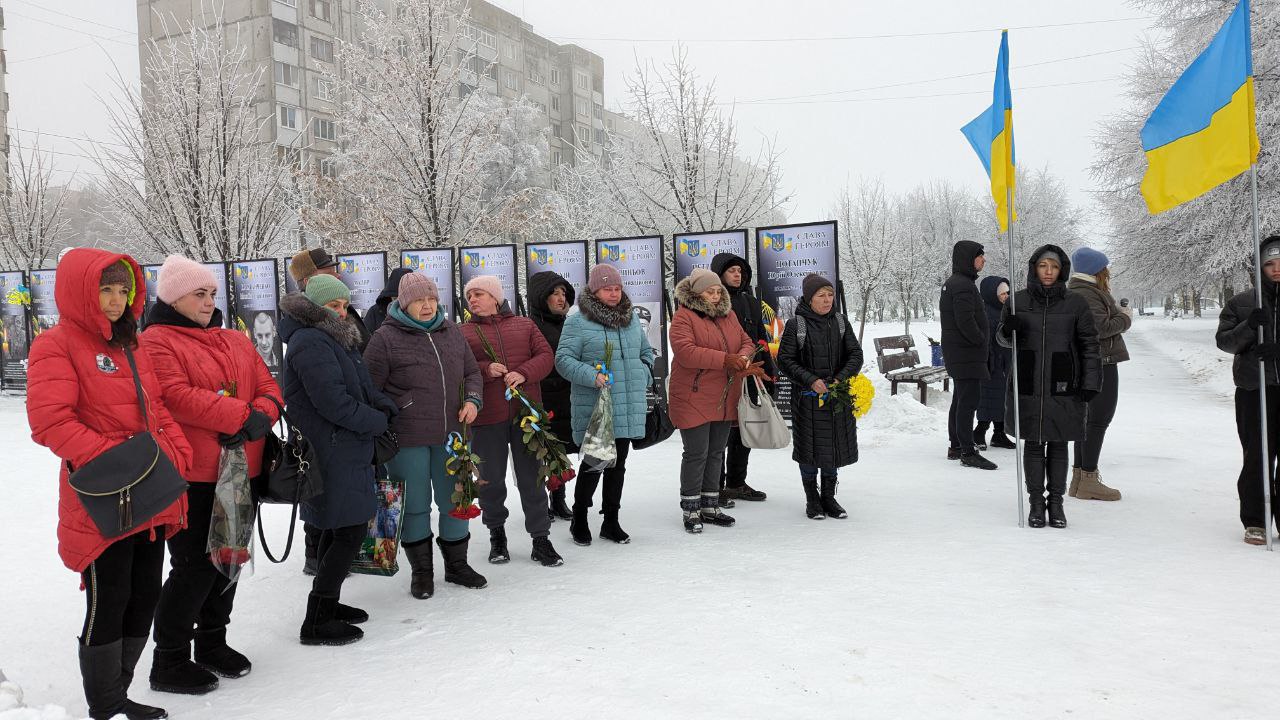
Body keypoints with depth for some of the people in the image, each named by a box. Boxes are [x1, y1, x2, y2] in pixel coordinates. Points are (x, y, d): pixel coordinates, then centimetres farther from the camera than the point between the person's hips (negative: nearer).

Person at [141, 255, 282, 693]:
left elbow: (269, 388, 8)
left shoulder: (236, 341, 15)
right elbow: (176, 396, -21)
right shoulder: (157, 342, -6)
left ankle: (212, 642, 33)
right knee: (196, 567, -4)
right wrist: (241, 416, -23)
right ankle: (169, 661, 13)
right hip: (191, 475, -7)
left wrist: (260, 417, -14)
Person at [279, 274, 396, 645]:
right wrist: (378, 422, -11)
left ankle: (327, 604, 31)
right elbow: (333, 402, -23)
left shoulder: (335, 339, 17)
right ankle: (316, 622, 0)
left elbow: (361, 387, 19)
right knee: (350, 532, -8)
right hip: (332, 453, -11)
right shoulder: (311, 343, -16)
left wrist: (384, 408, 0)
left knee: (337, 529, 18)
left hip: (343, 450, 11)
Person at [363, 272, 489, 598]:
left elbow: (471, 372, 18)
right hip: (407, 440, -5)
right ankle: (421, 571, 24)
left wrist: (472, 400, 0)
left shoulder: (451, 331, 9)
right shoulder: (386, 338, -7)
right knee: (415, 505, 6)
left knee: (455, 502, 13)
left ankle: (457, 565, 31)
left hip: (450, 435, 5)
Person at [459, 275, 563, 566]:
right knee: (491, 479, 8)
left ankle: (540, 538, 14)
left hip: (526, 411, 1)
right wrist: (485, 370, -17)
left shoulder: (524, 325, 11)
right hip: (486, 416, 0)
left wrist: (524, 373, -15)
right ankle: (496, 532, 30)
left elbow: (546, 355, 3)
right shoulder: (463, 332, 7)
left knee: (531, 478, 5)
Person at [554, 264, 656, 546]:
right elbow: (563, 359, -9)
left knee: (618, 464, 12)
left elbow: (647, 353, 24)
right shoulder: (578, 322, -6)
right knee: (594, 463, -2)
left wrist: (642, 378, 8)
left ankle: (611, 521, 25)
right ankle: (579, 519, 20)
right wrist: (591, 376, -21)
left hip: (628, 407, 6)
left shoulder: (631, 318, 13)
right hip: (594, 408, -5)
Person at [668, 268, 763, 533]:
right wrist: (724, 360, -27)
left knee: (716, 452, 14)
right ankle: (691, 510, 11)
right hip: (694, 399, -7)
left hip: (725, 400, 7)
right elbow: (685, 352, -23)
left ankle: (710, 506, 27)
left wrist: (743, 358, -12)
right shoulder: (684, 316, -10)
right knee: (696, 454, -2)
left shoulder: (729, 315, 13)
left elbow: (746, 342, 13)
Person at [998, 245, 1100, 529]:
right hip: (1028, 386, 1)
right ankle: (1036, 503, 16)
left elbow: (1089, 345, 3)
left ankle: (1056, 503, 18)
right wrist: (1008, 329, -13)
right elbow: (1005, 340, 11)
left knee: (1058, 444, 7)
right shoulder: (1019, 301, 3)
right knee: (1033, 444, 7)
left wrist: (1090, 383, -3)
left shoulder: (1075, 303, 0)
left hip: (1062, 386, -1)